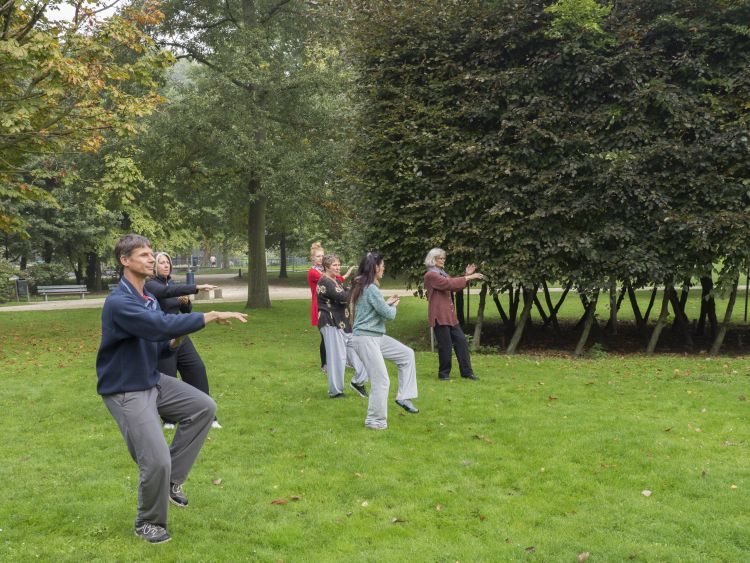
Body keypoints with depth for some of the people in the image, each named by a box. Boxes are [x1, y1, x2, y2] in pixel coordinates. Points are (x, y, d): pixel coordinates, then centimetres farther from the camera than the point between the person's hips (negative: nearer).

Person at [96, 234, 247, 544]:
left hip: (153, 380, 9)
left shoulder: (150, 298, 6)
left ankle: (171, 479, 10)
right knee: (157, 461, -15)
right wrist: (211, 316, -34)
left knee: (204, 407, 0)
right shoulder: (118, 303, -23)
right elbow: (161, 324, -36)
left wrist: (173, 344, -8)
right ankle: (148, 523, 13)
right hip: (125, 391, -9)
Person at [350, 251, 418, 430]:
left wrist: (387, 303, 15)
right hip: (365, 339, -10)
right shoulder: (370, 289, -20)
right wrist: (393, 306, 6)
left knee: (407, 354, 12)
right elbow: (389, 315, -14)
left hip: (376, 336, 10)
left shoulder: (363, 286, 11)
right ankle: (375, 421, 8)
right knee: (381, 381, -5)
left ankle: (404, 396, 13)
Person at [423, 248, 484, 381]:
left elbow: (455, 286, 18)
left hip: (450, 315, 9)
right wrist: (468, 277, -18)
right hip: (439, 316, -9)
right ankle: (444, 374, 11)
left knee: (461, 341, 5)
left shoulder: (442, 274, 19)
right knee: (445, 345, -4)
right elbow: (449, 284, -21)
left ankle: (467, 372, 9)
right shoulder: (431, 275, -11)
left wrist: (466, 275, 7)